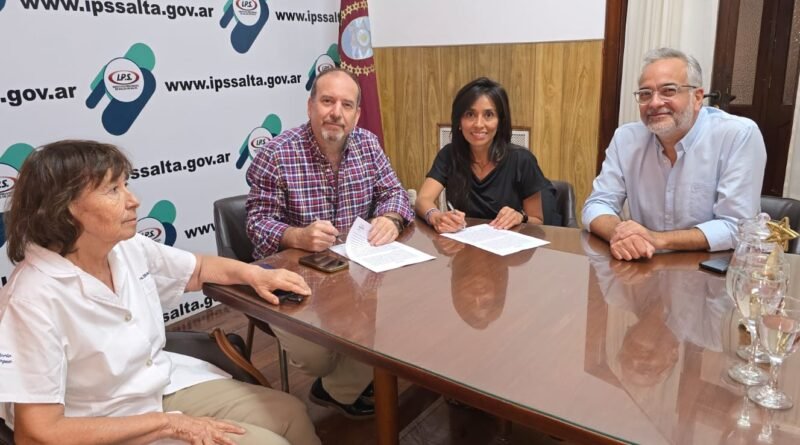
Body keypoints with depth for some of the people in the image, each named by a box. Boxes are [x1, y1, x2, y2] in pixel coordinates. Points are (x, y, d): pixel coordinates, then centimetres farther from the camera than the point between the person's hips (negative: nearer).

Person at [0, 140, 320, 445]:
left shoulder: (127, 248, -7)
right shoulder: (35, 300, -27)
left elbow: (198, 268, 13)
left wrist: (254, 274, -8)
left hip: (167, 385, 7)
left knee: (291, 413, 4)